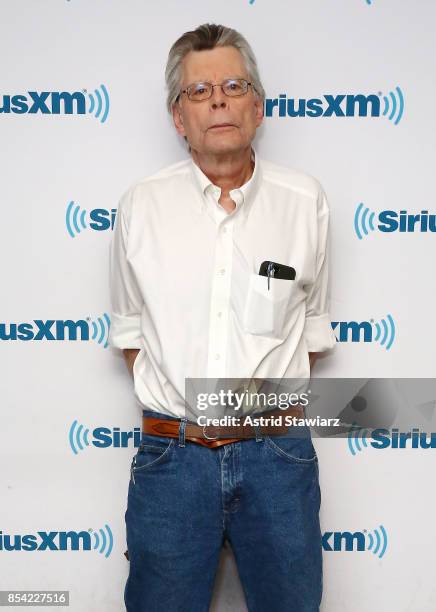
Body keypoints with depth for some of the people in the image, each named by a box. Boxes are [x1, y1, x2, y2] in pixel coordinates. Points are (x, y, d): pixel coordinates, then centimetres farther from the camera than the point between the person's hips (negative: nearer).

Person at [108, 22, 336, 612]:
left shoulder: (305, 200, 0)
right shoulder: (142, 204, 0)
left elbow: (313, 325, 10)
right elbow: (129, 328, 9)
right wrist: (173, 402, 2)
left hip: (277, 454, 1)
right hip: (170, 453, 0)